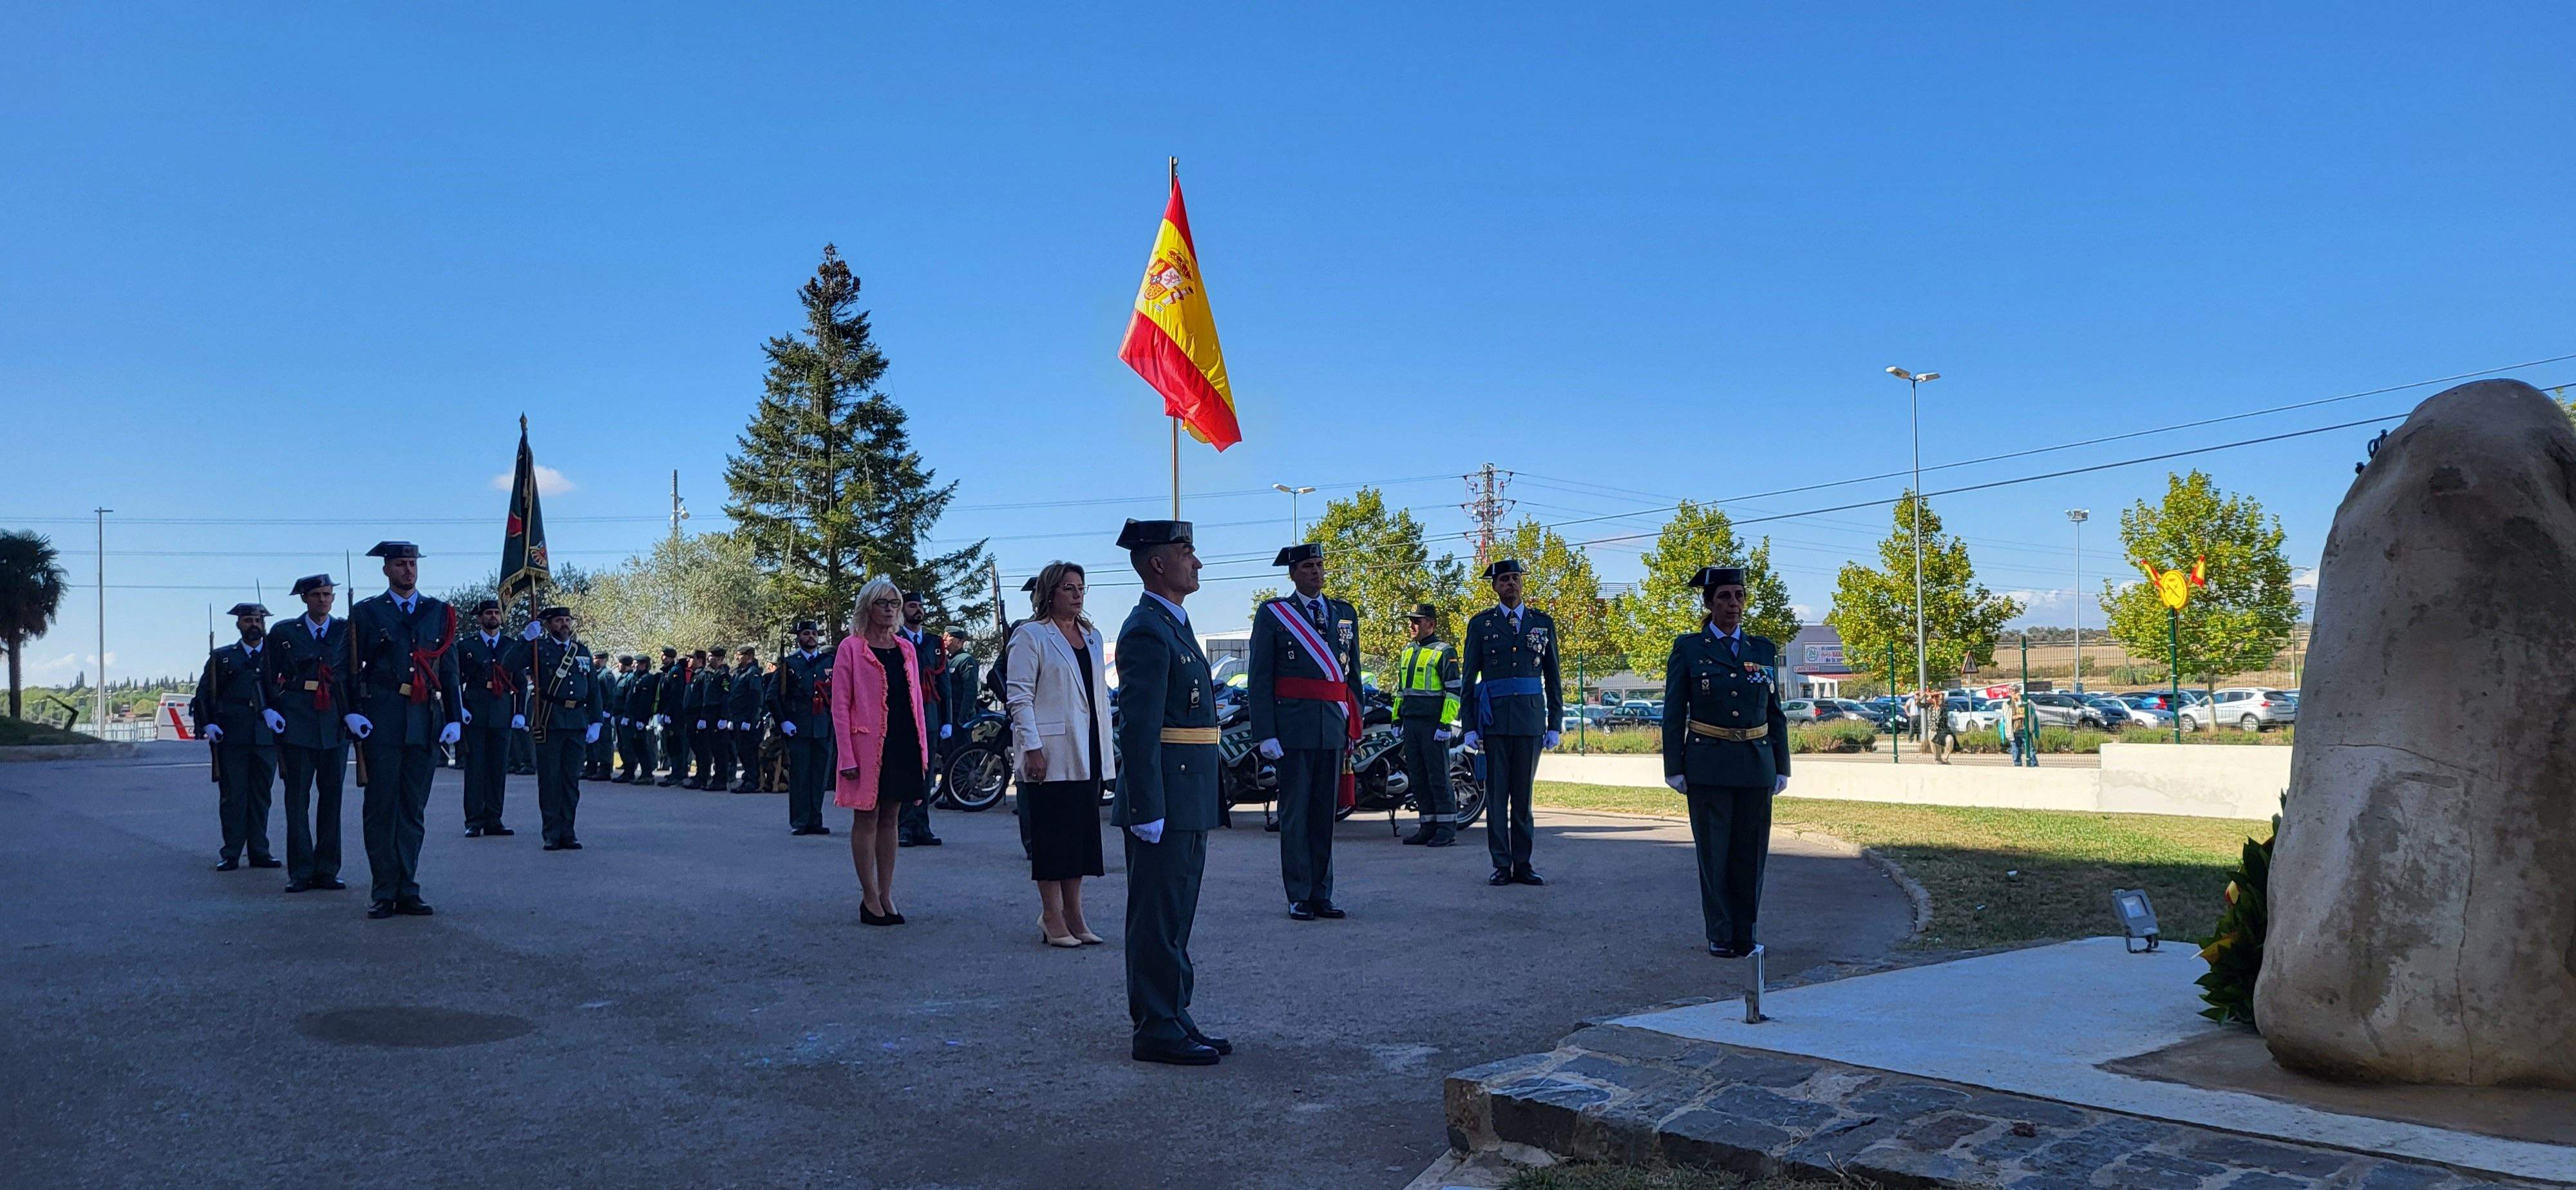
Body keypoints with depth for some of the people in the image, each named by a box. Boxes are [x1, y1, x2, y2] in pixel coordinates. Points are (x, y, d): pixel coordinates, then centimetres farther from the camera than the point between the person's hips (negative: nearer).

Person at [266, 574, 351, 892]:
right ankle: (300, 873, 6)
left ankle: (327, 871, 11)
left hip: (336, 724, 1)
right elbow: (269, 677, 9)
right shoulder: (283, 633, 7)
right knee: (297, 800, 1)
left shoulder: (346, 631, 8)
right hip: (296, 724, -1)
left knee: (332, 798, 4)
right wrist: (272, 710, 0)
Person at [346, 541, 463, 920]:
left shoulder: (439, 613, 14)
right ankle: (383, 893, 5)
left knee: (414, 808, 6)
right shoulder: (366, 612, 7)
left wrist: (454, 718, 6)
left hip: (426, 723, 2)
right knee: (381, 807, 0)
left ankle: (407, 891, 11)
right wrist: (351, 712, -8)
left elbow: (449, 670, 13)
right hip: (381, 723, -2)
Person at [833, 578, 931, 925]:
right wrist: (848, 756, -12)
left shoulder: (905, 648, 13)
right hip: (868, 744, -5)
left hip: (903, 743, 5)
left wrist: (922, 749, 9)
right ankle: (870, 898, 8)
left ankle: (886, 896, 16)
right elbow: (840, 705, -6)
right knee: (867, 819, 1)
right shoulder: (851, 648, -3)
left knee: (890, 819, 10)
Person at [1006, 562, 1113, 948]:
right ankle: (1052, 919, 4)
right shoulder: (1030, 636, -4)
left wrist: (1107, 746, 14)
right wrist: (1032, 747, -16)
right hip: (1051, 754, -6)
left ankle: (1073, 915, 14)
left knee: (1082, 831, 7)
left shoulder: (1092, 636, 16)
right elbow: (1019, 697, -9)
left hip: (1088, 752, 7)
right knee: (1052, 832, -3)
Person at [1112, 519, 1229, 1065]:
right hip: (1165, 804, -10)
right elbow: (1138, 729, -21)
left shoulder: (1175, 626, 18)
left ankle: (1175, 1021, 25)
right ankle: (1156, 1031, 5)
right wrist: (1148, 811, -23)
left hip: (1189, 805, 10)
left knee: (1175, 918, 16)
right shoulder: (1147, 632, -15)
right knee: (1158, 920, -2)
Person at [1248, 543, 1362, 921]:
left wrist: (1354, 726, 9)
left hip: (1334, 727, 4)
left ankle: (1321, 894, 16)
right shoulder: (1272, 614, 1)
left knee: (1325, 813, 9)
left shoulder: (1346, 613, 14)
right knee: (1295, 814, 1)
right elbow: (1259, 680, -2)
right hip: (1293, 728, -4)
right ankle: (1299, 897, 8)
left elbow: (1353, 674, 17)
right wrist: (1266, 733, -10)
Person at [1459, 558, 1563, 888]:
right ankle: (1501, 865, 5)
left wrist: (1554, 724, 7)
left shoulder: (1543, 623, 11)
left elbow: (1553, 677, 13)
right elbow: (1468, 678, 6)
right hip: (1494, 720, -1)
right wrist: (1469, 726, 0)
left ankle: (1523, 864, 10)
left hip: (1531, 720, 1)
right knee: (1496, 793, -1)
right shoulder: (1481, 623, 6)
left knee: (1524, 793, 5)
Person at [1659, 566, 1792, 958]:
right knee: (1714, 852, 1)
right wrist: (1675, 769, -4)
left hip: (1756, 766, 3)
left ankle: (1745, 935, 16)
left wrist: (1781, 768, 8)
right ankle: (1720, 936, 10)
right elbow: (1673, 714, 0)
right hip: (1708, 766, -3)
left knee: (1751, 852, 5)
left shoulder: (1764, 650, 10)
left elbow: (1776, 714, 12)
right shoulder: (1688, 648, 1)